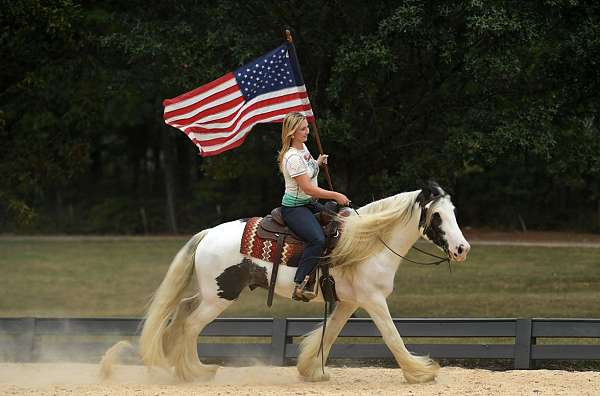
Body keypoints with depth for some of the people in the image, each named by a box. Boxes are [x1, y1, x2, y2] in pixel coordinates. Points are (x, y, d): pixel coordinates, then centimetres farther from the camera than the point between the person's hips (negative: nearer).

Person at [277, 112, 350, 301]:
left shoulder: (303, 148, 9)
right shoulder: (293, 158, -22)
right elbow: (307, 188, -23)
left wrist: (318, 162, 16)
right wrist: (335, 195, -17)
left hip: (310, 204, 11)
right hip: (294, 208, -11)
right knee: (317, 239, -32)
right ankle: (299, 286, -34)